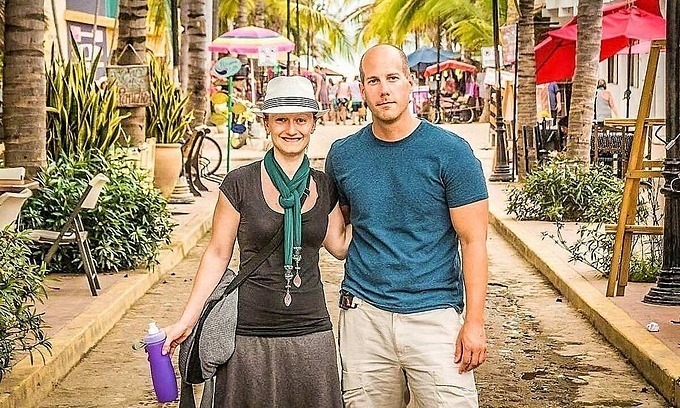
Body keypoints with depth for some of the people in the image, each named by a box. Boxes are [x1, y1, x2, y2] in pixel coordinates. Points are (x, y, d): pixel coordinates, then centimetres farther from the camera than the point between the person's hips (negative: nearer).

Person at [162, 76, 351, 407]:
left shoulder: (323, 187, 7)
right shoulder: (241, 184, -4)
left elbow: (340, 245, 10)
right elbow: (217, 255, 0)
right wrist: (186, 321, -4)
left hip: (311, 333, 3)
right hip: (249, 338, -3)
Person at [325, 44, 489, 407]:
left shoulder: (450, 151, -5)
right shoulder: (342, 155, 6)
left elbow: (473, 240, -5)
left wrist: (475, 322, -10)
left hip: (434, 314, -3)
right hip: (364, 314, 3)